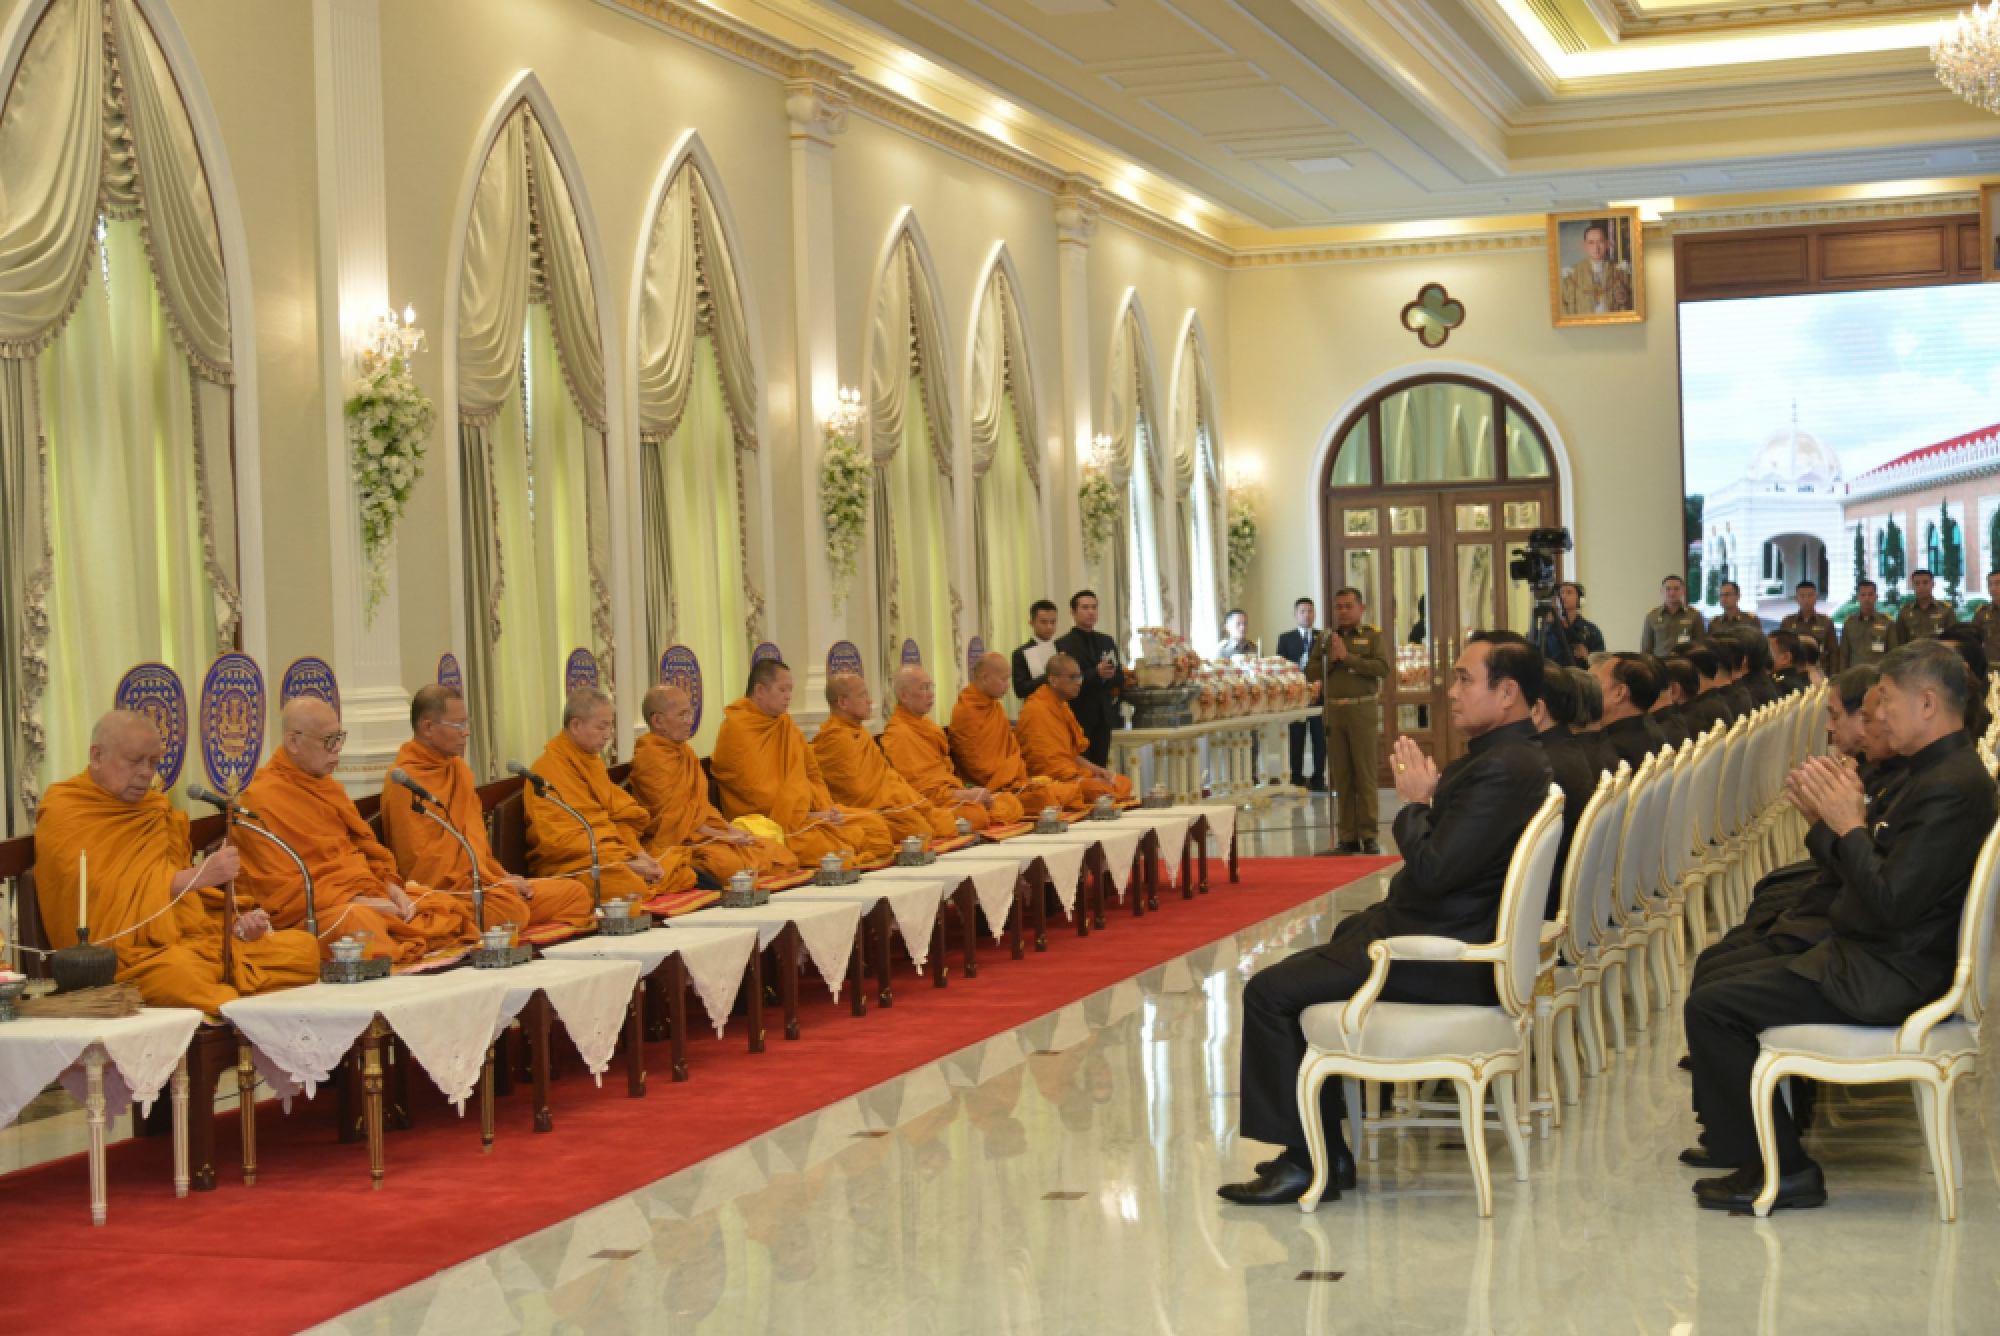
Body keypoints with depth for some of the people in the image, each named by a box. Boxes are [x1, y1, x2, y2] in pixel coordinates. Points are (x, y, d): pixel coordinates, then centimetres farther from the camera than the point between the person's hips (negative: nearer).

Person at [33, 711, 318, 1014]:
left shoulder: (156, 807, 22)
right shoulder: (64, 813, -1)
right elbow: (102, 893, -14)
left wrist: (235, 921, 1)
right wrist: (197, 876, -19)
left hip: (194, 940, 8)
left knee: (304, 947, -10)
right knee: (179, 972, -42)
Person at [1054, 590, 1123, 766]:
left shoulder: (1107, 642, 17)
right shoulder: (1063, 645, -2)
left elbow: (1119, 679, 14)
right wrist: (1096, 674, -21)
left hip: (1103, 719, 5)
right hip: (1078, 718, -5)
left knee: (1100, 766, 2)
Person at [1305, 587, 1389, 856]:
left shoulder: (1373, 636, 3)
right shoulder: (1325, 639, 14)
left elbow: (1383, 668, -11)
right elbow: (1310, 673, 8)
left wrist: (1348, 657, -13)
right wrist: (1330, 659, -8)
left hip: (1362, 710, -4)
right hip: (1333, 710, 4)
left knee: (1365, 774, -4)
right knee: (1340, 776, 4)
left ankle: (1369, 835, 0)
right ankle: (1348, 836, 8)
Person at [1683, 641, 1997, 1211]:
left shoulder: (1950, 789, -22)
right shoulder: (1943, 770, 12)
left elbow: (1891, 902, -27)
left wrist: (1849, 826, -17)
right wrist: (1828, 817, 3)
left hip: (1886, 981, -11)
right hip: (1875, 958, 11)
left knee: (1709, 1007, -13)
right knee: (1722, 974, 17)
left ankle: (1784, 1169, -6)